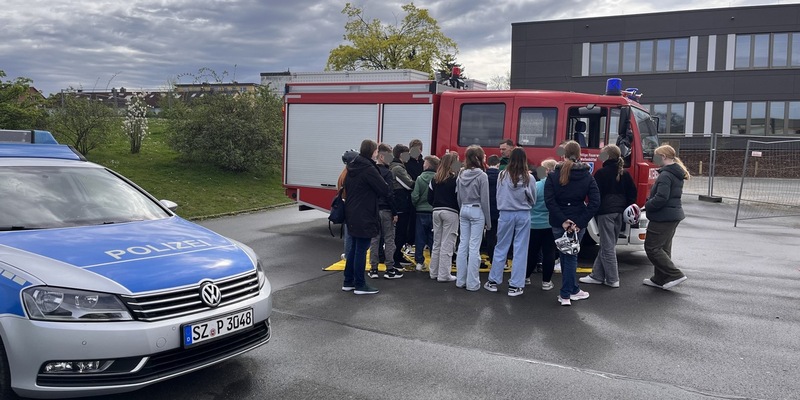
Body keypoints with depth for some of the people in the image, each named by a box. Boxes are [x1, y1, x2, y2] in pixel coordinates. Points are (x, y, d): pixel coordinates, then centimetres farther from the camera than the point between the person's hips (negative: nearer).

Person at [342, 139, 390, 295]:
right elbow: (384, 189, -16)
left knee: (354, 248, 17)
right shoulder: (368, 169, -17)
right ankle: (360, 285, 5)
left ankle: (348, 282, 22)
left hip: (352, 213, 9)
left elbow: (346, 187, 20)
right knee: (361, 249, -2)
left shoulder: (352, 167, 10)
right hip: (364, 216, -9)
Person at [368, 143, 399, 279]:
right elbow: (389, 194, -17)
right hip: (386, 210, -6)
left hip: (373, 209, 6)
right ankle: (390, 269, 5)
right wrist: (394, 213, -12)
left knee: (374, 239, 9)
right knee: (389, 239, 3)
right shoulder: (387, 173, -12)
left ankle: (373, 269, 12)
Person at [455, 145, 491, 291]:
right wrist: (488, 220, -3)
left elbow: (458, 197, 10)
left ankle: (460, 280, 15)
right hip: (477, 211, -6)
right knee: (474, 247, -2)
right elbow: (484, 200, -10)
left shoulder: (461, 174, 5)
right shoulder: (482, 175, -11)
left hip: (464, 210, 6)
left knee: (463, 245, 9)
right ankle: (472, 283, 2)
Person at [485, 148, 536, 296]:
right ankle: (515, 285, 8)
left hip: (506, 214, 1)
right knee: (520, 250, 5)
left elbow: (498, 196, 5)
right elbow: (533, 200, 4)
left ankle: (493, 281, 18)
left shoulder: (502, 175, -5)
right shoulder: (529, 178, -7)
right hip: (523, 215, -1)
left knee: (501, 248, 11)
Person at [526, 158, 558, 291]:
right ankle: (546, 281, 10)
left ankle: (525, 276, 24)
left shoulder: (536, 186, -15)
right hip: (552, 225, 1)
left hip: (535, 224, -1)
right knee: (549, 253, 6)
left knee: (532, 252, 12)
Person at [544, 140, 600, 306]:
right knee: (570, 256, 8)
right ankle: (565, 295, 11)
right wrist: (580, 222, -11)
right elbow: (595, 202, -10)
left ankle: (573, 290, 20)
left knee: (566, 256, 12)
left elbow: (549, 201, -14)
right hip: (578, 223, 1)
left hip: (558, 223, 0)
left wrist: (562, 221, -13)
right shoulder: (587, 177, -1)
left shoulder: (553, 176, -4)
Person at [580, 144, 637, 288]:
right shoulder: (625, 174, 10)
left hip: (605, 211, -7)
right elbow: (632, 193, 11)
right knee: (607, 245, 13)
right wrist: (625, 207, 15)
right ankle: (597, 275, 18)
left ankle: (612, 279, 2)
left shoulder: (601, 173, -10)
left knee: (607, 246, -1)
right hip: (619, 212, 7)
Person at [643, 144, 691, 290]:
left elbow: (661, 198, -27)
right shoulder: (677, 174, 13)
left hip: (663, 217, -10)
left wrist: (646, 206, -11)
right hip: (673, 215, 10)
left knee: (651, 247, -4)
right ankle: (660, 279, 23)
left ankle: (675, 275, -6)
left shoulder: (666, 175, -19)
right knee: (663, 248, 16)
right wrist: (649, 203, 9)